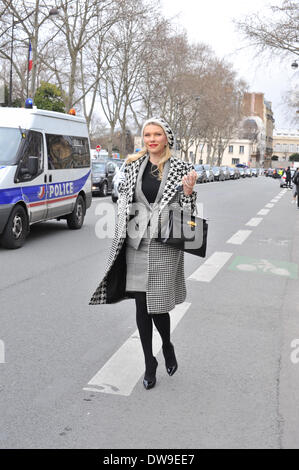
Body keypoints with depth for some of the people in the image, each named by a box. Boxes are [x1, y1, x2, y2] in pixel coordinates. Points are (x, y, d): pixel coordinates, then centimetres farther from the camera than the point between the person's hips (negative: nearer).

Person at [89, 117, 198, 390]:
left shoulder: (180, 168, 0)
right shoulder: (134, 165, 8)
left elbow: (186, 210, 1)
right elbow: (123, 201, 12)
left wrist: (188, 191, -19)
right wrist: (120, 239, 8)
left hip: (165, 244, -3)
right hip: (136, 243, 3)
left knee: (157, 305, -2)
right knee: (141, 304, 6)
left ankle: (167, 346, 31)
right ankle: (149, 363, 23)